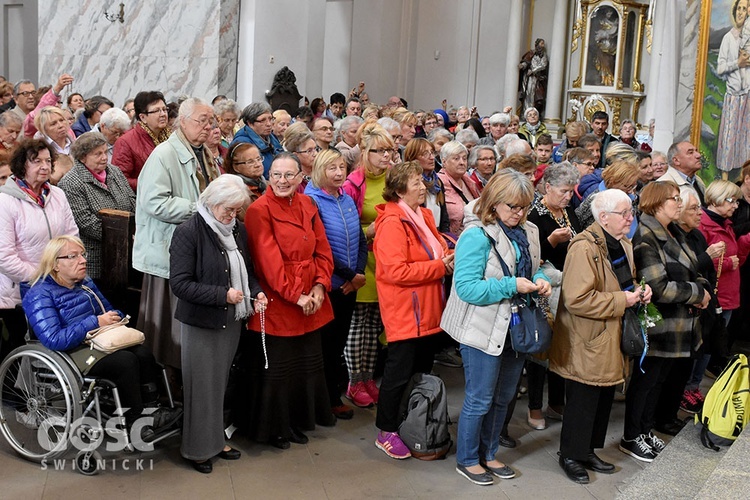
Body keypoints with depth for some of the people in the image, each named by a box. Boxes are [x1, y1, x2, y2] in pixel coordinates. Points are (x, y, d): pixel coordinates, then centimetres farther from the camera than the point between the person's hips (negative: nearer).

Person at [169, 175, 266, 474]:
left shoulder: (239, 230, 4)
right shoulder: (188, 232, -15)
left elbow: (247, 270, 16)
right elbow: (180, 283, -19)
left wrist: (256, 292, -4)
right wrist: (222, 295, -24)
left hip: (232, 321, 6)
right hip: (200, 324, -6)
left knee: (221, 382, 15)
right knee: (201, 387, 6)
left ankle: (216, 439, 31)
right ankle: (197, 448, 22)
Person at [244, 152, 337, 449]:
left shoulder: (307, 205, 8)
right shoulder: (260, 210, -12)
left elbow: (322, 249, 7)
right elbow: (269, 260, -17)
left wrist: (320, 285, -6)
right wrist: (295, 295, -18)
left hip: (311, 303, 7)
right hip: (277, 303, -6)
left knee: (309, 365, 16)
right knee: (277, 369, 5)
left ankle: (300, 422, 34)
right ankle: (273, 430, 22)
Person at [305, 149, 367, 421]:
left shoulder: (348, 200, 9)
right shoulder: (312, 201, -11)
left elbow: (361, 241, 9)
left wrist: (359, 273, -6)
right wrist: (349, 275, -14)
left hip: (350, 286, 6)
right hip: (328, 286, -6)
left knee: (339, 341, 15)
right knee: (327, 343, 5)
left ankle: (333, 395, 28)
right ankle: (330, 399, 18)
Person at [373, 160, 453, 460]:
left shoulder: (424, 216, 10)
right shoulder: (392, 223, -18)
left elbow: (437, 247, 24)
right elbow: (396, 271, -25)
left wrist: (447, 257, 0)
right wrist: (439, 266, -20)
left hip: (426, 309, 9)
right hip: (403, 310, -9)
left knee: (423, 370, 18)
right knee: (399, 373, 1)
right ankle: (386, 432, 16)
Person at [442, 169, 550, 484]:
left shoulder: (527, 233, 5)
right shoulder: (476, 236, -18)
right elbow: (466, 287, -23)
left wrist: (540, 281, -4)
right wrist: (511, 286, -27)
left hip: (516, 328, 8)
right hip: (484, 330, -7)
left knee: (503, 398, 19)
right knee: (479, 400, 5)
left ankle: (488, 454, 36)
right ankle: (467, 460, 24)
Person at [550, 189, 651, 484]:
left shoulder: (623, 245, 9)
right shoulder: (584, 248, -22)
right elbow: (577, 300, -29)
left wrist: (639, 291, 4)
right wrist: (622, 300, -22)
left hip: (613, 339, 9)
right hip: (588, 343, -9)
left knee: (604, 399, 17)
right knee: (582, 401, 3)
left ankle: (588, 451, 33)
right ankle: (570, 456, 21)